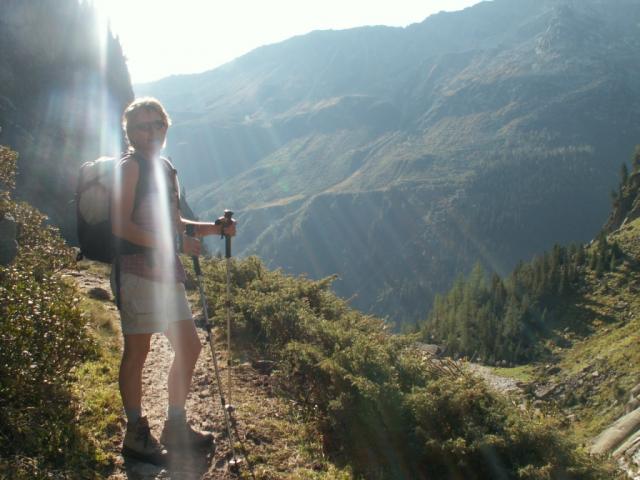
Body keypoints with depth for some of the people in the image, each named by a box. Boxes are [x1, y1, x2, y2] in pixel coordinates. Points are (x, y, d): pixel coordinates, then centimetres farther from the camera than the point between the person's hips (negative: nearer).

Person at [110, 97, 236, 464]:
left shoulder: (165, 168, 18)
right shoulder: (130, 166, -7)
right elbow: (121, 226, -16)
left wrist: (216, 228, 12)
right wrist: (175, 244, -19)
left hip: (167, 273, 8)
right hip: (137, 271, -8)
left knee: (189, 347, 11)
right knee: (137, 351, 1)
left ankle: (176, 427, 25)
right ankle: (136, 435, 15)